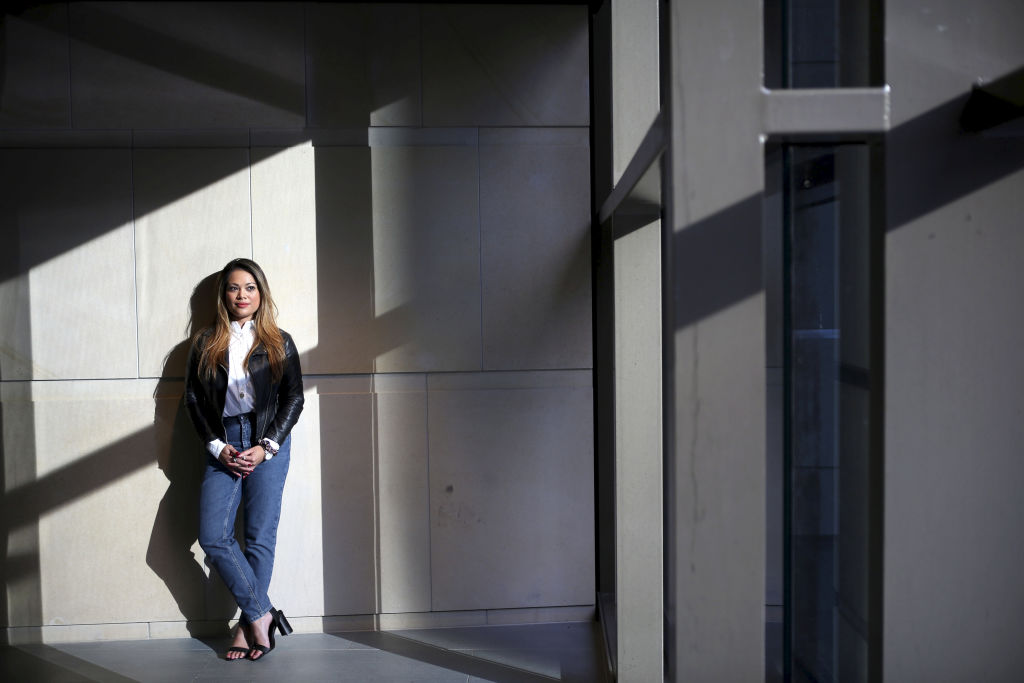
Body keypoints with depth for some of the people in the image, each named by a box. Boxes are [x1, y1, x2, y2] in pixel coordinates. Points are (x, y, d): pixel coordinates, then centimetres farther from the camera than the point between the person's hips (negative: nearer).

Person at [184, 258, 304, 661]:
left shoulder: (279, 342, 7)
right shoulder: (205, 344, 10)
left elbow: (294, 398, 4)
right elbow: (193, 399, 8)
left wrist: (266, 447, -7)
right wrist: (218, 447, -4)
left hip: (268, 443, -2)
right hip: (223, 445, 2)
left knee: (260, 537, -2)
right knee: (212, 537, -8)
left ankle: (249, 625, 8)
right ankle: (261, 613, 3)